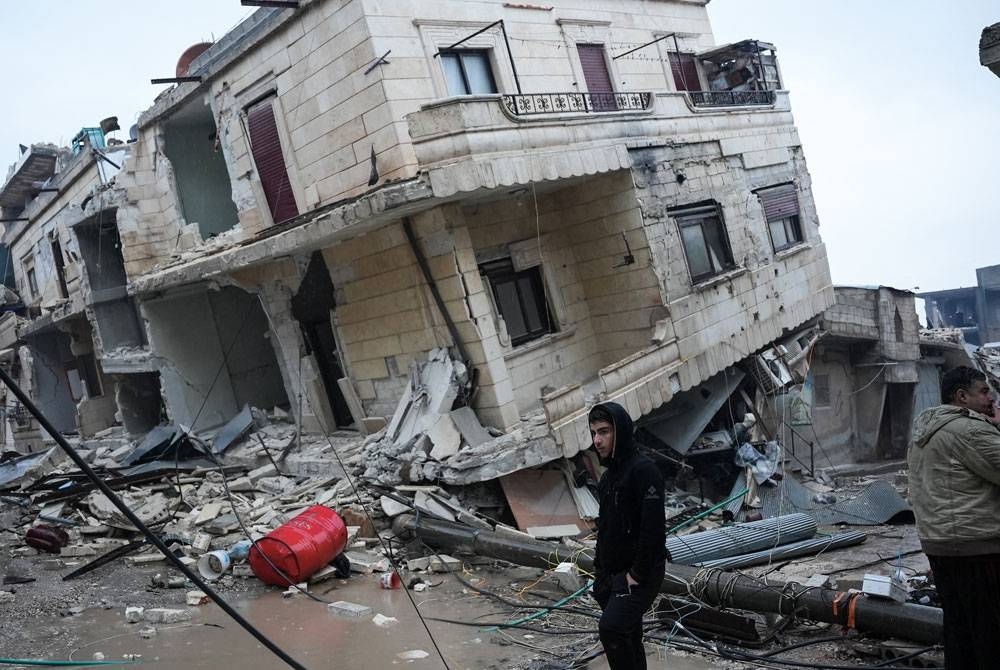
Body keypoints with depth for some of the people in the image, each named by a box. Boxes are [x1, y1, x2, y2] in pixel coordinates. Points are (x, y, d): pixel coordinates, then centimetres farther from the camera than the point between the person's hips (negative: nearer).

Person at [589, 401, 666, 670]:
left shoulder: (643, 470, -16)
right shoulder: (609, 475, 13)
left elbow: (653, 528, -23)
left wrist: (638, 574, -21)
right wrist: (599, 567, 14)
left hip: (638, 576, -9)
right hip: (611, 575, 9)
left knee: (611, 628, -24)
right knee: (628, 638, 14)